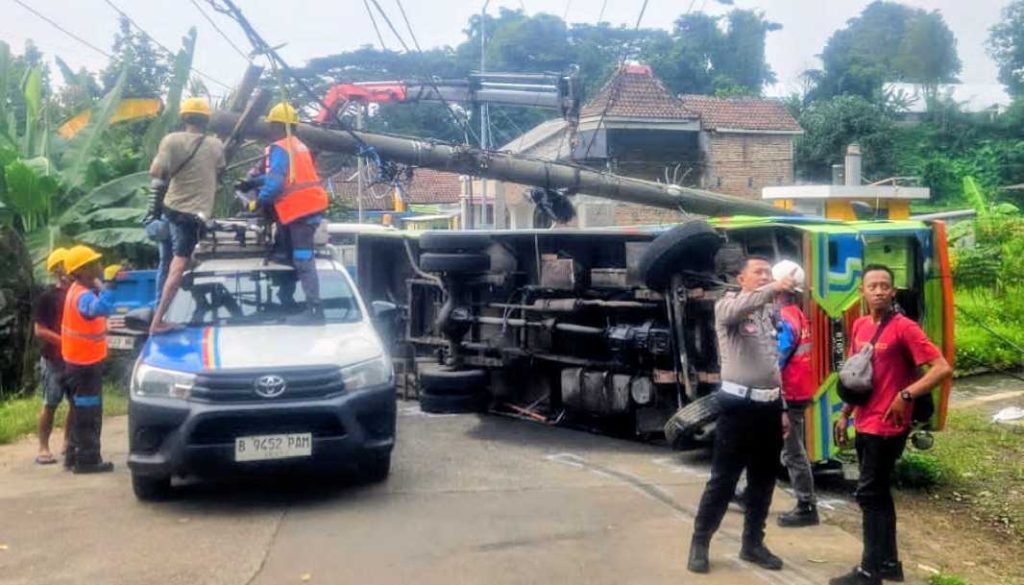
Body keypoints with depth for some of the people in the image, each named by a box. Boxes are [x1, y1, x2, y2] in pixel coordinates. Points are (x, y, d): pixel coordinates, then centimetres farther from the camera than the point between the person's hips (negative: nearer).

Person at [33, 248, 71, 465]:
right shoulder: (48, 296, -7)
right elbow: (39, 330, -11)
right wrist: (63, 341, -19)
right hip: (53, 359, -5)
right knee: (50, 404, -1)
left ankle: (68, 442, 22)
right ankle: (43, 448, 7)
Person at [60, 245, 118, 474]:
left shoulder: (79, 290, 7)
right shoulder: (83, 295, -24)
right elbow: (99, 308, -46)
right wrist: (107, 288, -53)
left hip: (79, 360, 10)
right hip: (85, 363, -10)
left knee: (81, 412, 18)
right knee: (88, 413, -2)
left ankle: (75, 455, 26)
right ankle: (87, 459, 4)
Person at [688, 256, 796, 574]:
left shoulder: (771, 314, 16)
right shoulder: (727, 304, -3)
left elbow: (775, 364, 19)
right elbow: (739, 308, -30)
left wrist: (783, 408, 17)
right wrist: (773, 289, -43)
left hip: (769, 406, 6)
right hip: (739, 404, -6)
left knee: (763, 481, 12)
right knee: (723, 480, -2)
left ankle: (753, 543, 26)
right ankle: (700, 542, 11)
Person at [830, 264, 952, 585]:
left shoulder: (904, 327, -14)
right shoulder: (859, 326, 8)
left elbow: (943, 368, -20)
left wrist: (905, 395, -28)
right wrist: (845, 414, 15)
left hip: (887, 427, -8)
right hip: (864, 425, 8)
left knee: (869, 494, -4)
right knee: (878, 494, 15)